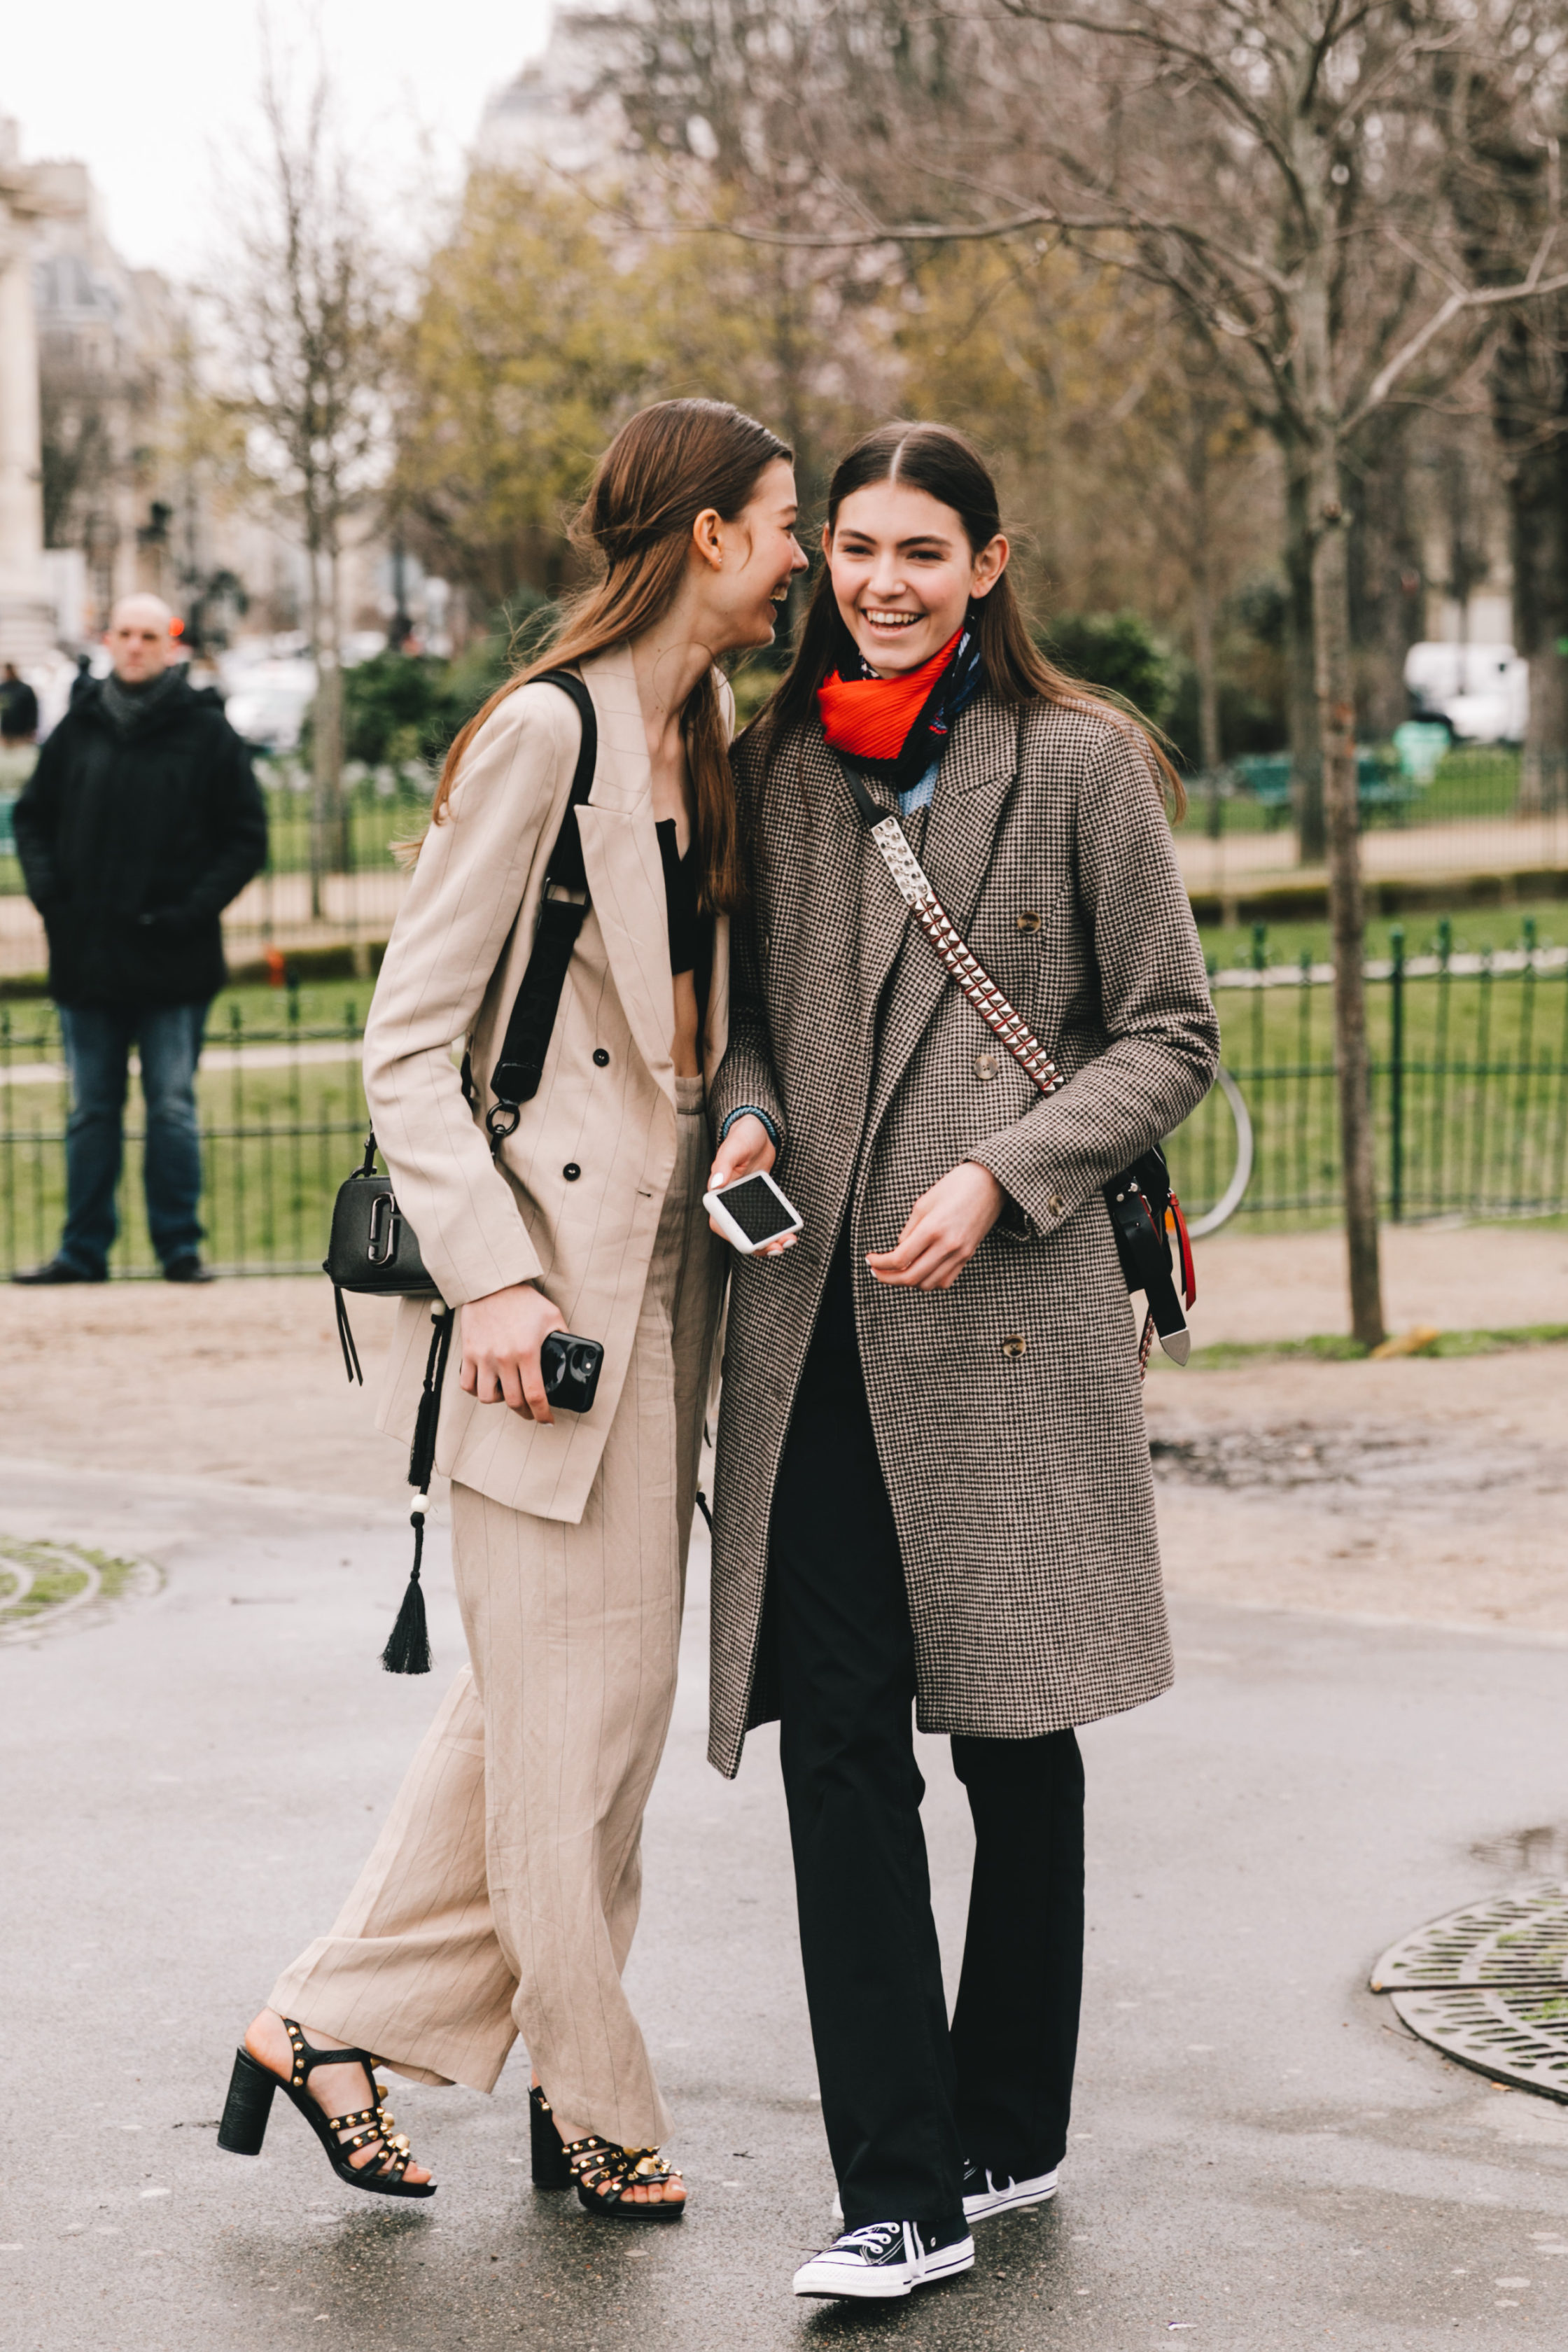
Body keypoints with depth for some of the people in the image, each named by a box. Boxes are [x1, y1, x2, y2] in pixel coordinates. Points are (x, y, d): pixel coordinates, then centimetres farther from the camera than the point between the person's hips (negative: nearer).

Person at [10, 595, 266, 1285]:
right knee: (91, 1111, 9)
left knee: (173, 1109, 0)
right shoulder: (78, 730, 8)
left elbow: (246, 837, -1)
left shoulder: (206, 732, -1)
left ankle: (180, 1246, 8)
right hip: (86, 956, 3)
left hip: (173, 961, -3)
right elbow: (32, 816, 17)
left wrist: (192, 910, -11)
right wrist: (49, 893, 0)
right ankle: (83, 1249, 15)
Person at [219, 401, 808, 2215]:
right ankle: (595, 2107, 12)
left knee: (547, 1695, 11)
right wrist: (489, 1271, -20)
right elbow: (408, 1041, -13)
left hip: (659, 1274, 9)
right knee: (578, 1697, 0)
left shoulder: (699, 747, 14)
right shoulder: (544, 733, -12)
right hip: (547, 1272, -9)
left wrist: (736, 1134, 4)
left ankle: (334, 2023, 20)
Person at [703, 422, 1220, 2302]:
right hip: (815, 1315, 3)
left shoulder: (1079, 764, 0)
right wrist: (747, 1117, 0)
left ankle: (1005, 2131, 25)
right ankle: (901, 2194, -3)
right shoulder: (779, 766, 12)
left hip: (1006, 1309, -3)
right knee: (836, 1732, -5)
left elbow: (1169, 1034, 1)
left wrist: (1003, 1173, -12)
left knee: (1016, 1735, 8)